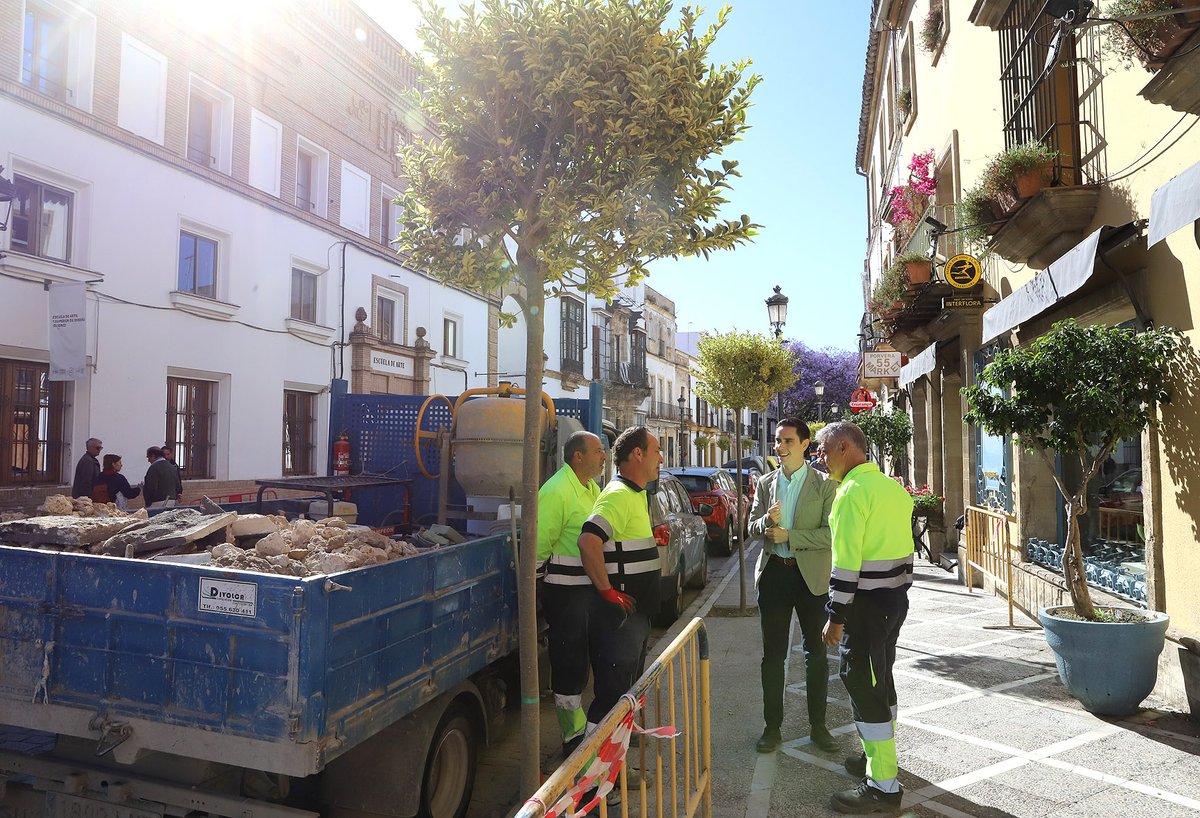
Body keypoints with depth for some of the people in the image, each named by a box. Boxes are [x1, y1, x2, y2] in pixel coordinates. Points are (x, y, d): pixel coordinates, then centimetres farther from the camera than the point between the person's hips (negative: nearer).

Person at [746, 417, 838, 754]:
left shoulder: (825, 484, -5)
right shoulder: (765, 483, 7)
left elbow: (832, 533, -12)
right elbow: (753, 527, 9)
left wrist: (789, 535, -18)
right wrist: (767, 521, -14)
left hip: (812, 575, -3)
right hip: (774, 572, 3)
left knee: (816, 653, 10)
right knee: (773, 654, 9)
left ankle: (818, 726, 25)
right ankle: (772, 726, 22)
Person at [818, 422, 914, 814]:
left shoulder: (853, 490, -18)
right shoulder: (892, 486, 11)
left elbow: (846, 561, -21)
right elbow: (899, 544, 15)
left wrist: (836, 616, -17)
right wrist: (895, 592, 21)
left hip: (867, 602, -9)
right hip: (896, 596, 9)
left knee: (863, 685, -1)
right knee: (879, 680, 21)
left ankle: (883, 786, 6)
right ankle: (878, 755, 36)